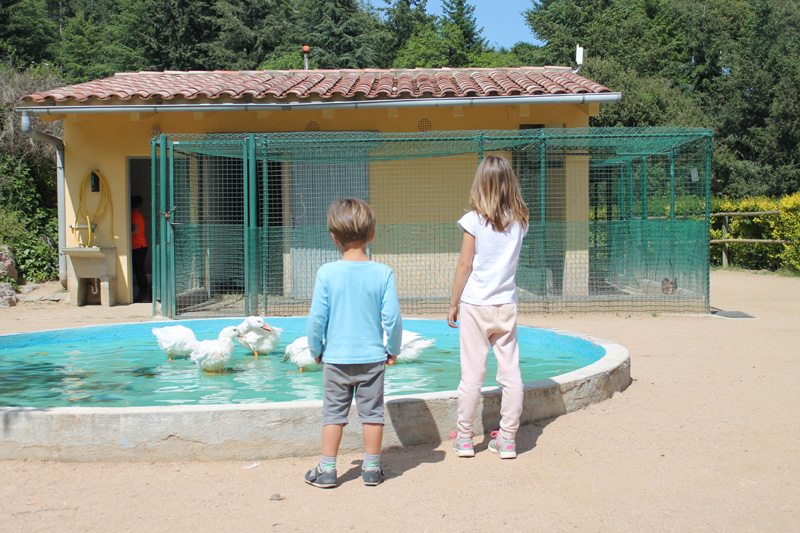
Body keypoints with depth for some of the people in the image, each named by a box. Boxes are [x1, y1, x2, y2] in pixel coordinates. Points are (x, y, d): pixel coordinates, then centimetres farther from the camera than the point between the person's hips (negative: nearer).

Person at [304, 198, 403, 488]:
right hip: (373, 358, 1)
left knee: (333, 413, 10)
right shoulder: (383, 273, -8)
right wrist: (393, 350, 8)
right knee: (372, 412, 11)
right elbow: (392, 317, -7)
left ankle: (327, 469, 18)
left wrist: (316, 350, 9)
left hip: (336, 358, 0)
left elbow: (316, 318, -7)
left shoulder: (327, 272, -10)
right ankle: (371, 467, 20)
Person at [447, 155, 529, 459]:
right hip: (507, 304, 3)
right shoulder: (520, 221, 2)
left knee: (472, 374, 3)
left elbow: (465, 265, -7)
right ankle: (507, 439, 14)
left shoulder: (474, 220, -9)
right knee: (510, 372, 6)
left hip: (476, 305, -3)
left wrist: (453, 304, 2)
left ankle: (464, 438, 14)